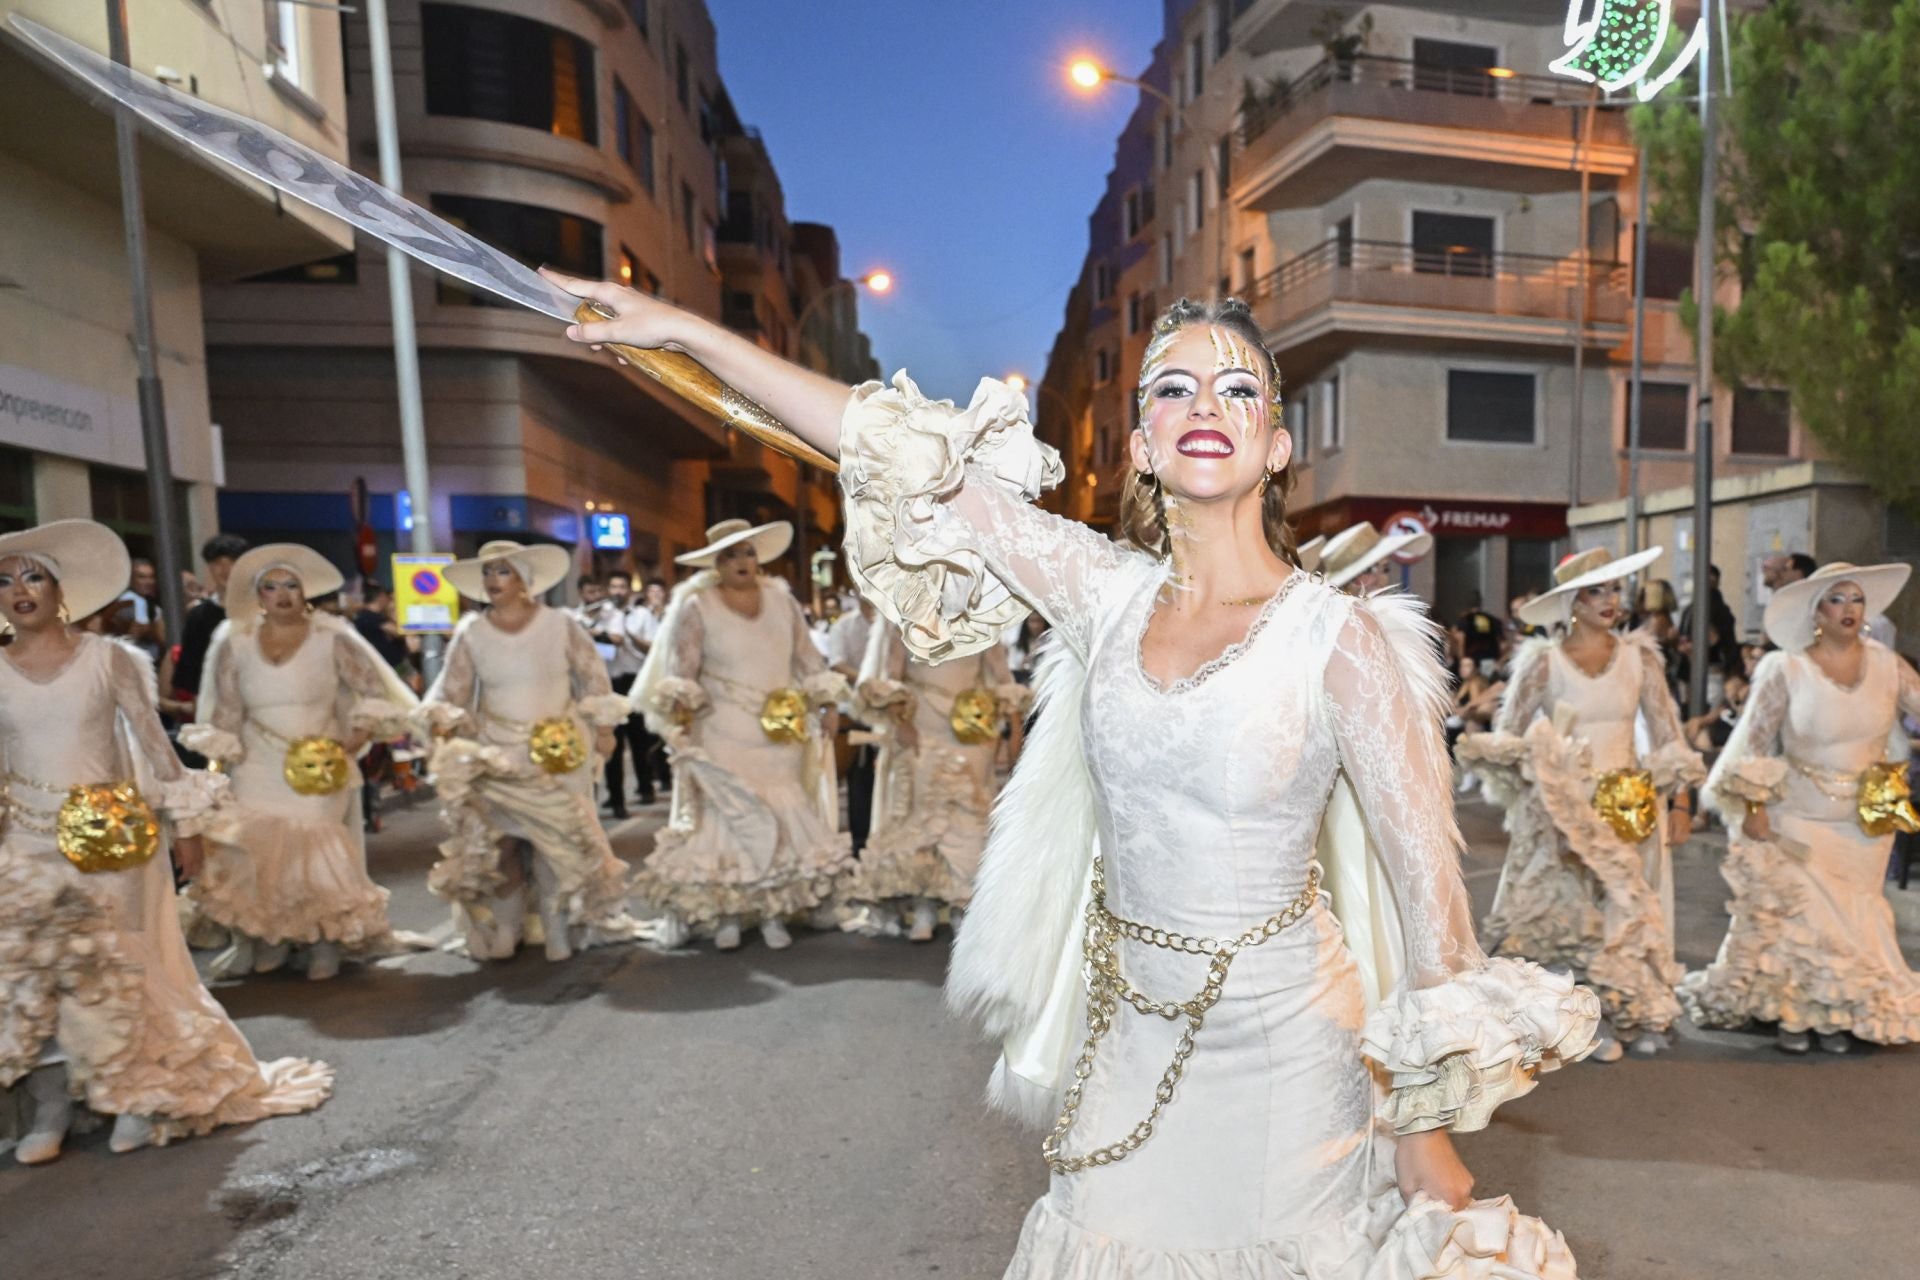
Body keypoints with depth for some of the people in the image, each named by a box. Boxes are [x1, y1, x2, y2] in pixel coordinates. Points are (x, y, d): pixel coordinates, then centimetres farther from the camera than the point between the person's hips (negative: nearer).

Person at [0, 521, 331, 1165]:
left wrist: (184, 824, -2)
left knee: (120, 966, 5)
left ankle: (139, 1097, 20)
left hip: (112, 835, -2)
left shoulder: (107, 658, -5)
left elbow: (154, 741, -2)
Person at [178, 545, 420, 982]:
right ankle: (262, 944, 8)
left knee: (317, 854, -4)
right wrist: (222, 766, 3)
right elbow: (225, 715, 8)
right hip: (258, 770, 2)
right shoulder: (234, 642, 5)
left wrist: (352, 742, -11)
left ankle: (324, 945, 6)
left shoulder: (332, 638, -2)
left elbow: (375, 692, -2)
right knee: (254, 852, -4)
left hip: (319, 767, -2)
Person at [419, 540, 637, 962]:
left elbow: (593, 680, 2)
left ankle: (566, 930, 18)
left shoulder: (561, 624, -5)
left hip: (560, 751, -1)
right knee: (495, 844, 4)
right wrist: (443, 739, -13)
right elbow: (450, 695, 1)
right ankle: (499, 934, 18)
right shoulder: (470, 634, -1)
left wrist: (602, 729, -1)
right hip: (497, 754, 1)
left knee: (563, 840, 4)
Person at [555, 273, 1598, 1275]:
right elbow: (913, 462, -9)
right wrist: (684, 329, -6)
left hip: (1280, 1043, -3)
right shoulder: (1107, 594, -8)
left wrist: (1427, 1136, -5)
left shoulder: (1343, 641, -17)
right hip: (1130, 1036, 3)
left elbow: (1429, 895, -10)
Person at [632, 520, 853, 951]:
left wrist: (827, 708, 7)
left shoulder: (782, 600, 6)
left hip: (781, 738, 4)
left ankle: (773, 912, 17)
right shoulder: (697, 607, -5)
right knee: (727, 821, 0)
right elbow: (680, 674, -7)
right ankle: (726, 914, 13)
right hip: (722, 737, -3)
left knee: (783, 819, 6)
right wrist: (680, 722, -15)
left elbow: (808, 661, 10)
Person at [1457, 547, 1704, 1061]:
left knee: (1632, 910, 9)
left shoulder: (1639, 655, 2)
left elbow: (1667, 733, 4)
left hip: (1632, 804, 3)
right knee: (1576, 910, 1)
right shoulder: (1544, 661, -5)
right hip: (1567, 809, -3)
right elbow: (1505, 738, -2)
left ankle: (1636, 1014, 25)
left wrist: (1681, 803, 1)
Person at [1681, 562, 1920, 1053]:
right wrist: (1754, 805, -12)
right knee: (1797, 913, 3)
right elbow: (1754, 742, -8)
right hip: (1799, 817, -3)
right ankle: (1791, 1013, 19)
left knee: (1854, 915, 11)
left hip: (1867, 819, 3)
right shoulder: (1785, 669, -10)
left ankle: (1839, 1016, 26)